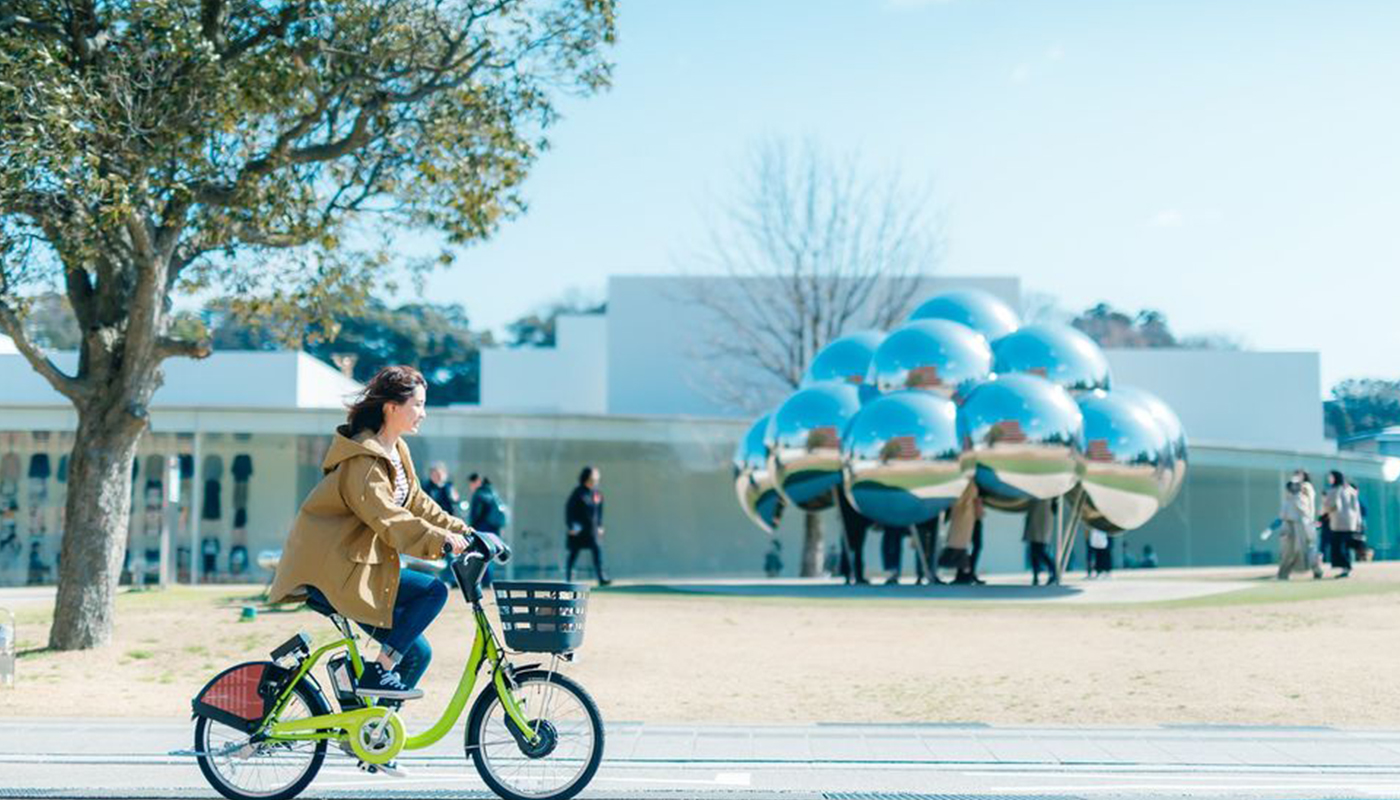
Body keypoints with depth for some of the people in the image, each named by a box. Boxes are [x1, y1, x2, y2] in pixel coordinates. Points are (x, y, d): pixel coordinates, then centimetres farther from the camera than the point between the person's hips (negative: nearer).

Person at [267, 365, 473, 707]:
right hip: (329, 571, -10)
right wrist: (440, 541, -33)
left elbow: (417, 503, 15)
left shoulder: (395, 452, 12)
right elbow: (388, 519, -28)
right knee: (433, 591, -19)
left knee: (417, 653, 4)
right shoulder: (362, 458, -19)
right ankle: (376, 674, -12)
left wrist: (463, 532, 5)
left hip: (355, 564, 10)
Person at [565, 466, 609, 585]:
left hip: (593, 529, 5)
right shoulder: (578, 492, -11)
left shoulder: (597, 494, 5)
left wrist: (600, 526, 13)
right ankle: (568, 579, 15)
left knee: (598, 550, -6)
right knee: (574, 553, 4)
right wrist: (571, 526, -13)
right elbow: (569, 509, -10)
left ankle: (602, 578, -4)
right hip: (578, 529, -5)